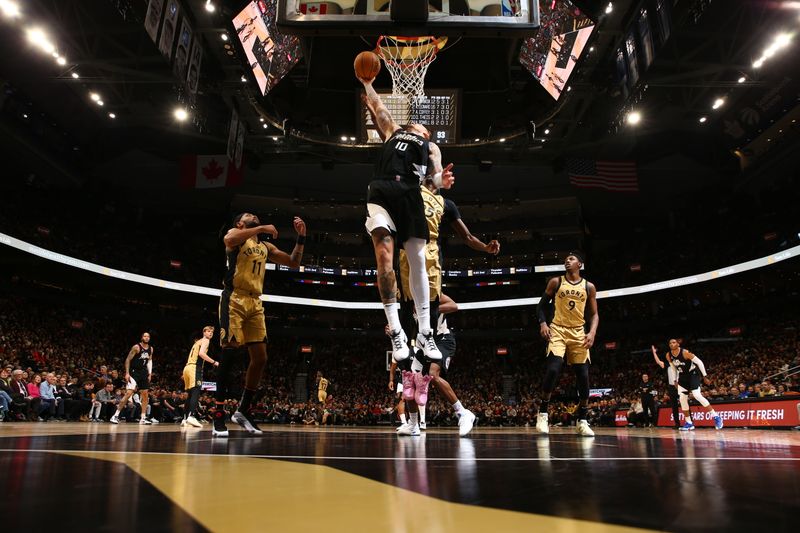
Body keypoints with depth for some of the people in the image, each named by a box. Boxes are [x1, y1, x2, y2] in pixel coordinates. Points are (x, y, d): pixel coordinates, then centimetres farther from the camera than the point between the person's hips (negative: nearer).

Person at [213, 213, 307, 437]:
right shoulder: (235, 235, 5)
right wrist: (261, 229, -18)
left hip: (255, 303, 6)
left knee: (260, 358, 2)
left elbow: (294, 262, 21)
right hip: (234, 299, -6)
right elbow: (228, 239, -21)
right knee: (229, 353, -13)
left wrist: (301, 237, 12)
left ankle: (243, 411, 14)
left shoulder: (266, 247, 22)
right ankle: (219, 415, -7)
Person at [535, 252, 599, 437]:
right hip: (558, 330, -2)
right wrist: (543, 323, -10)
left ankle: (582, 421, 12)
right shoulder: (556, 282, 3)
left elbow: (594, 314, 7)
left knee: (583, 377, -1)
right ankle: (542, 414, -7)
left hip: (578, 333, 2)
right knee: (553, 369, -21)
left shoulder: (589, 286, 6)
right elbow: (542, 305, 7)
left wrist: (592, 332, -10)